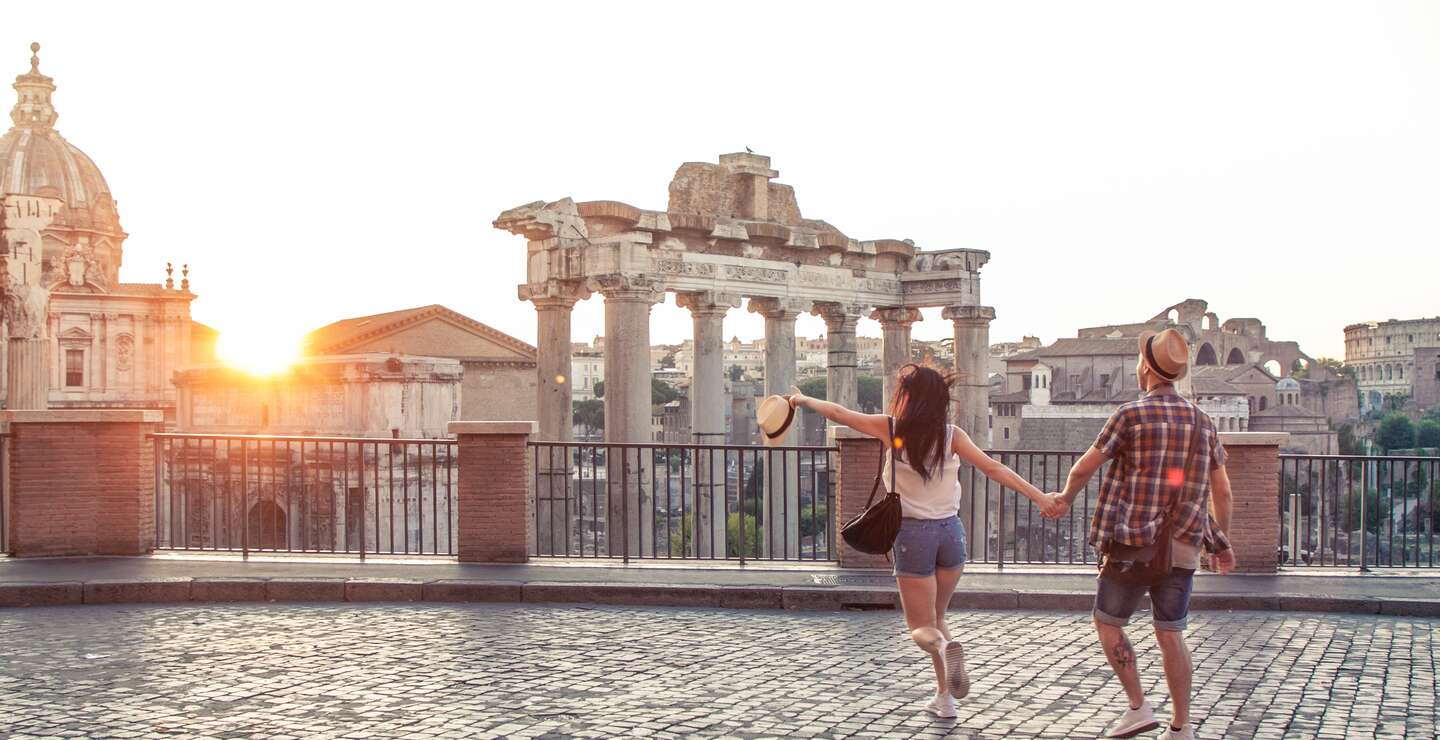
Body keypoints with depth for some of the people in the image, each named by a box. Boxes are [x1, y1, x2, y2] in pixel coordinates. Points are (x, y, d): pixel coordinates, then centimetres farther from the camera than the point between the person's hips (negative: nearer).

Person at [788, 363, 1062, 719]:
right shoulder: (951, 435, -4)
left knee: (922, 628, 8)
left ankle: (946, 646, -28)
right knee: (935, 617, 23)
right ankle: (944, 697, 15)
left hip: (913, 533, -3)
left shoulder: (891, 428, -7)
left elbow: (838, 413, 4)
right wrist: (1039, 496, -10)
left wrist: (803, 399, 21)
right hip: (950, 531, 3)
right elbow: (992, 468, -11)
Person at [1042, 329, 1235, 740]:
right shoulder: (1201, 420, 7)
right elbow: (1222, 491, 10)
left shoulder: (1132, 414, -8)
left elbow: (1085, 467, 0)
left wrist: (1066, 498, 20)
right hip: (1183, 546, 5)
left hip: (1135, 542, -5)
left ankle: (1138, 707, 4)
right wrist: (1220, 543, 22)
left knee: (1107, 623, 10)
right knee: (1170, 634, 10)